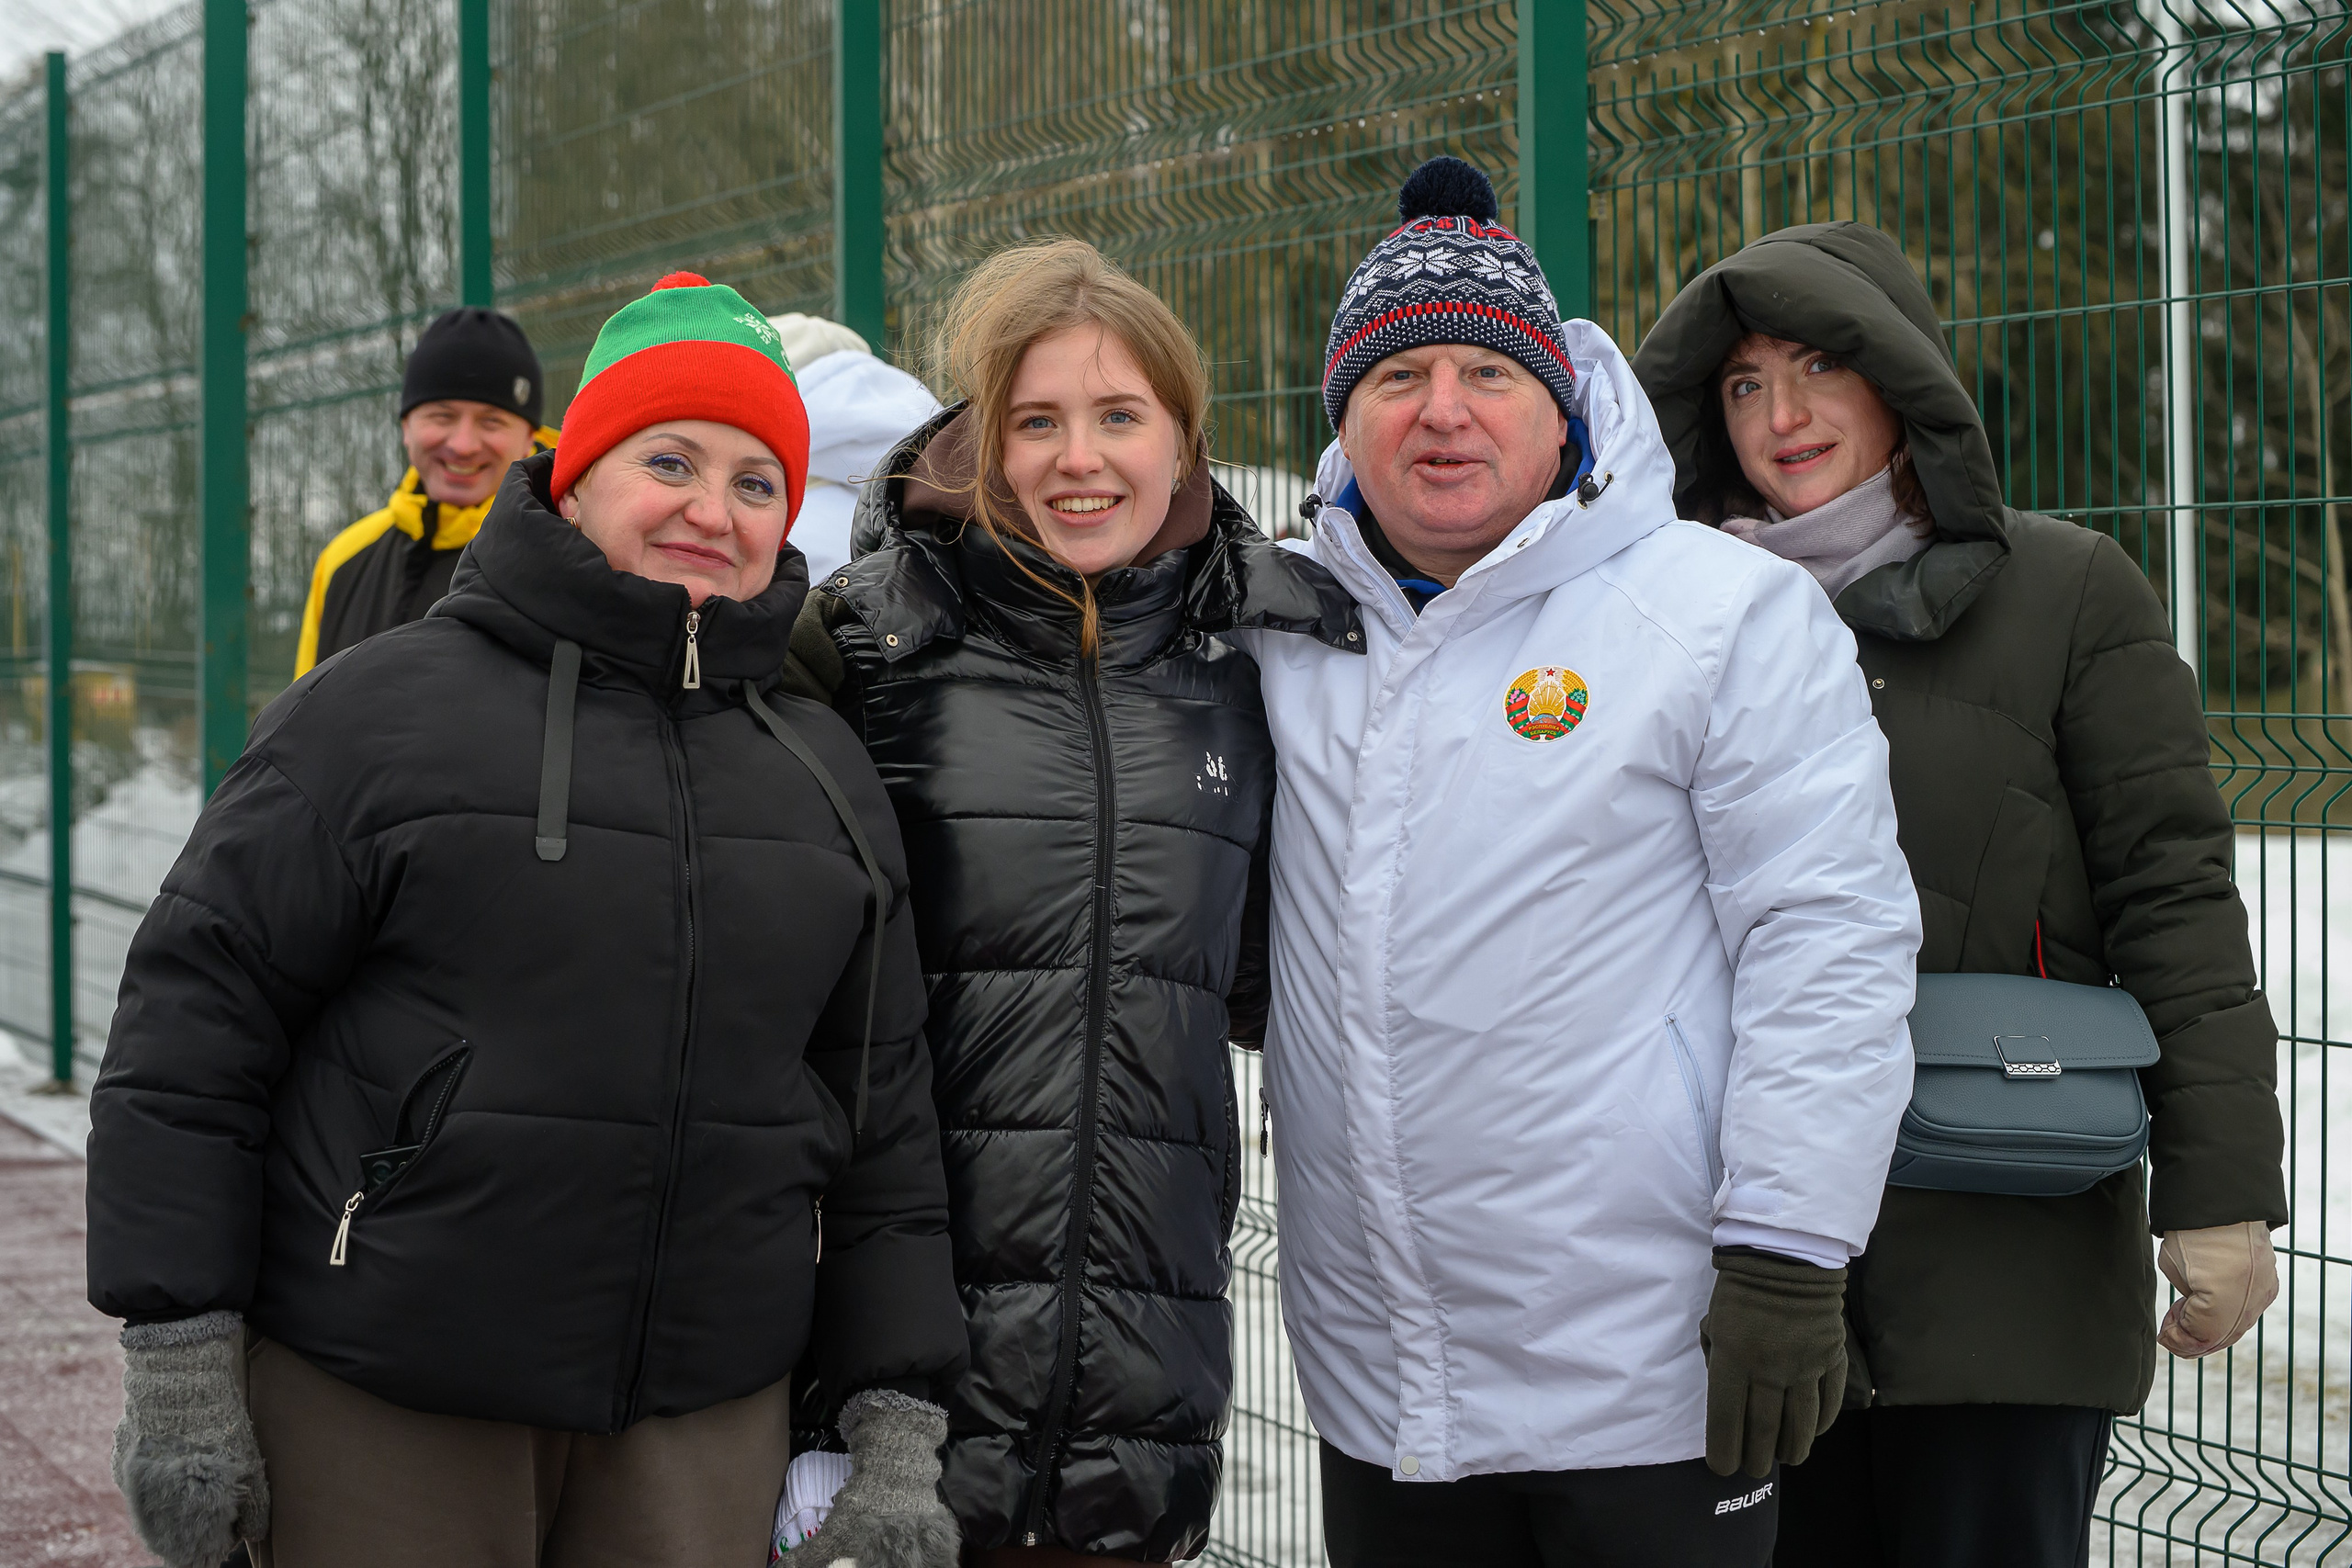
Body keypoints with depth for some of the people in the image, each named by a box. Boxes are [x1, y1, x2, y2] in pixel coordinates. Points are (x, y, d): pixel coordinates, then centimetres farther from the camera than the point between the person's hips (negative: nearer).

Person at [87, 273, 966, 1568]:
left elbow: (883, 1114, 12)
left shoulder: (826, 774, 11)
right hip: (376, 1415, -3)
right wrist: (181, 1366, -8)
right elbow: (193, 1014, -5)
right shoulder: (381, 708, -3)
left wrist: (897, 1429, 8)